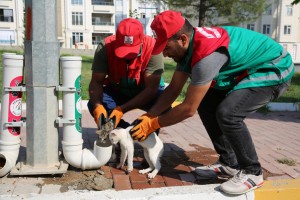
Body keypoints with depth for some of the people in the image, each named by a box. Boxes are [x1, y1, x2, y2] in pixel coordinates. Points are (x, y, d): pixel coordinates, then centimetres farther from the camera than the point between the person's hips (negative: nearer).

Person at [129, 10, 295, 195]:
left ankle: (252, 172, -6)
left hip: (275, 69, -9)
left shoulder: (206, 54, -34)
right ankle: (229, 163, 13)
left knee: (227, 113, -27)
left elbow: (189, 109, -29)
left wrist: (153, 124, -17)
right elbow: (173, 89, 2)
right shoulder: (189, 47, -5)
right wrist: (148, 116, -7)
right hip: (250, 70, 10)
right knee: (206, 105, 4)